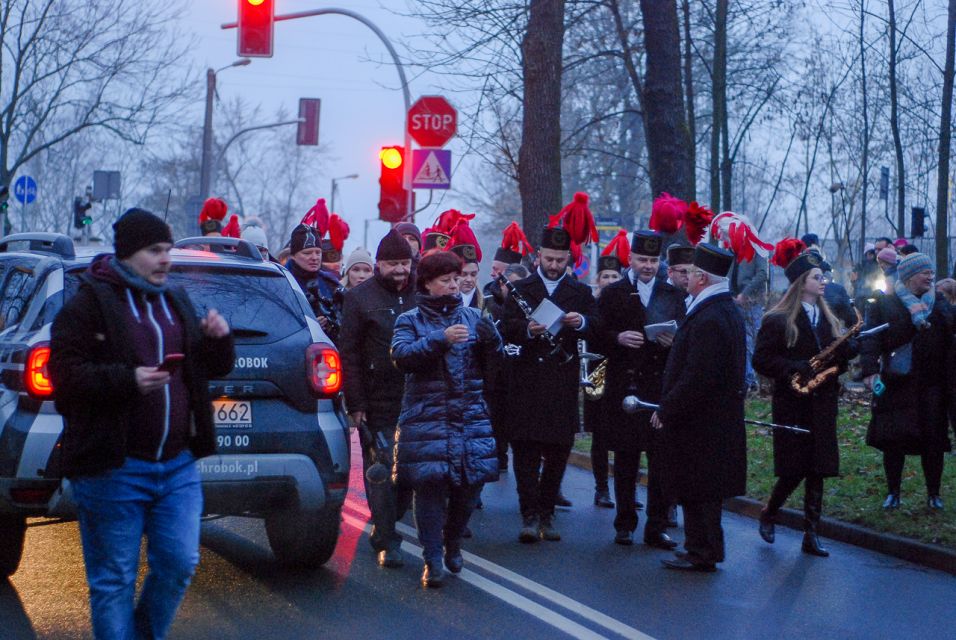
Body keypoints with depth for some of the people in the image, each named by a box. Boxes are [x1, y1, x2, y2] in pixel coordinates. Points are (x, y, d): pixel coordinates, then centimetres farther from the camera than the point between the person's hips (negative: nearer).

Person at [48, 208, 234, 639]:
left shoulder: (175, 301, 16)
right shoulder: (91, 302, -4)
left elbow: (216, 367, 22)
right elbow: (65, 372, -12)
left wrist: (219, 340, 0)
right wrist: (127, 379, -23)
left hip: (178, 466, 6)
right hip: (114, 470, -6)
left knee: (179, 564, 5)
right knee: (114, 579, 2)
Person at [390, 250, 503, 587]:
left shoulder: (472, 317, 12)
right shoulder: (410, 320, 5)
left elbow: (490, 367, 9)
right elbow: (401, 356, -14)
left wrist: (491, 341, -11)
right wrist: (441, 339, -23)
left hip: (471, 416, 3)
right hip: (425, 417, -3)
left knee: (470, 482, 2)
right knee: (429, 485, -9)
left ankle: (452, 542, 28)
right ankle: (432, 560, 1)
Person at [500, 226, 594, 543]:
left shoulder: (581, 292, 12)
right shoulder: (520, 289, 8)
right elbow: (506, 330, -3)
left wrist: (582, 323, -20)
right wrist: (527, 329, -24)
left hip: (563, 383, 2)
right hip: (527, 381, -2)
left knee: (557, 452, 5)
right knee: (526, 451, -6)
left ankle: (546, 514, 14)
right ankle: (530, 516, -4)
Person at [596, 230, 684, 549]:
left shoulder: (673, 295, 11)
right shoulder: (612, 294, 6)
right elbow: (598, 337, 2)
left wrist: (672, 342, -13)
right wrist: (618, 338, -17)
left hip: (662, 386, 1)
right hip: (624, 387, -1)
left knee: (661, 459, 0)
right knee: (626, 459, 5)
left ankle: (656, 527, 6)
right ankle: (625, 524, 14)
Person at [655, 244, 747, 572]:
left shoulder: (708, 320, -23)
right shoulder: (729, 311, 9)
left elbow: (697, 378, -25)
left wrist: (666, 410, -17)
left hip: (699, 421, -10)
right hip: (720, 416, 10)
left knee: (697, 491, 0)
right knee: (703, 490, 18)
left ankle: (702, 554, 8)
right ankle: (701, 547, 28)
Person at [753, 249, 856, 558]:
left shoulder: (828, 319, 13)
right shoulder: (778, 320, -6)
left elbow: (838, 357, 14)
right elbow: (761, 361, -10)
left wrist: (849, 350, -7)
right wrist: (796, 370, -21)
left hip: (822, 404, 5)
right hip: (792, 405, -5)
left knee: (817, 471, 3)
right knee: (794, 469, -5)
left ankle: (812, 535, 8)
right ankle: (768, 515, 22)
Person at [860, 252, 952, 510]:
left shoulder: (940, 303, 12)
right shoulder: (885, 304, 0)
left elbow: (949, 340, 12)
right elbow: (871, 339, -7)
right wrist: (870, 370, -19)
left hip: (932, 384, 3)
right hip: (896, 383, -3)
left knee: (933, 440, 4)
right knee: (894, 440, 1)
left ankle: (934, 494, 15)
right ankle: (893, 493, 14)